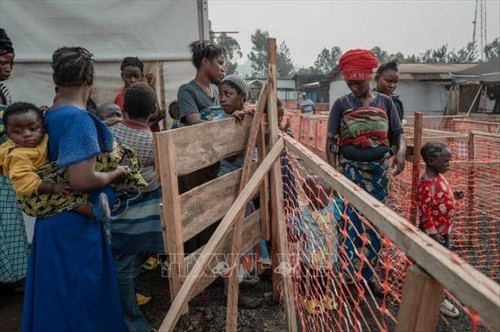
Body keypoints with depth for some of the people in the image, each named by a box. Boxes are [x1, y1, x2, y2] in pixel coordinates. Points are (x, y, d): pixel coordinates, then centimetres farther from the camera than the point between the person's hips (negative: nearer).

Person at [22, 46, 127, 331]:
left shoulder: (50, 115, 5)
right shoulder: (79, 119, -22)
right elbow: (82, 180, -27)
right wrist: (115, 174, -10)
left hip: (53, 217, 9)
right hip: (76, 223, -9)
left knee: (58, 293, 23)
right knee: (80, 296, 8)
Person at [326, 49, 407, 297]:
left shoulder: (385, 102, 4)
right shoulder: (341, 104, -1)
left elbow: (398, 133, 6)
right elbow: (332, 140, -2)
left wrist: (400, 152, -16)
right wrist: (333, 170, -14)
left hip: (379, 169, 3)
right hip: (351, 169, -2)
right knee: (352, 222, -3)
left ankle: (369, 273, 26)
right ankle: (349, 275, 13)